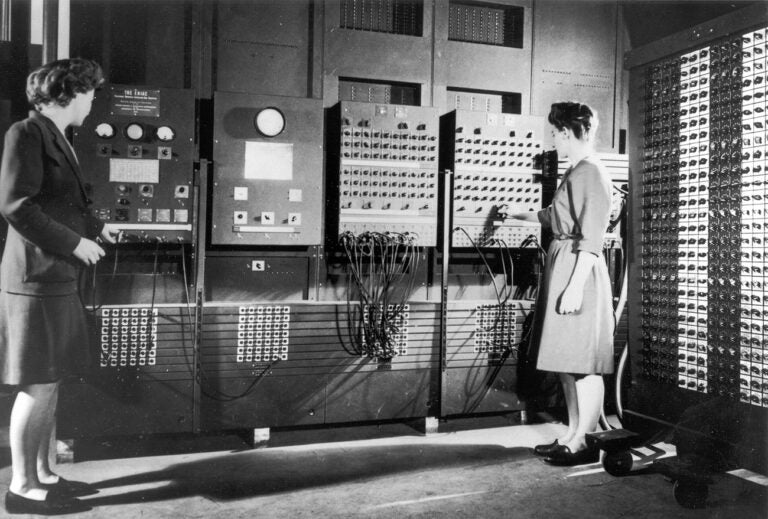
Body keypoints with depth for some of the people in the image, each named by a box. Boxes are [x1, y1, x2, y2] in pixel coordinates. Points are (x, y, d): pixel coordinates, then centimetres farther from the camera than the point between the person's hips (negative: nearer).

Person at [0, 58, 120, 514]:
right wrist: (75, 242, -16)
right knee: (39, 386, -3)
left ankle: (42, 473, 25)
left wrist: (97, 227, 22)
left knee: (50, 384, 14)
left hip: (58, 280, 9)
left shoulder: (56, 138, 15)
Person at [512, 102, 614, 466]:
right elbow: (554, 217, 33)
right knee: (567, 361, 12)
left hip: (578, 272, -10)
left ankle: (584, 444, 4)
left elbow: (591, 238, -18)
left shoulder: (590, 173, -12)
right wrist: (515, 214, 46)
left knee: (582, 363, -4)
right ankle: (572, 436, 20)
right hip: (562, 266, 10)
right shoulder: (576, 173, 16)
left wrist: (575, 286, -21)